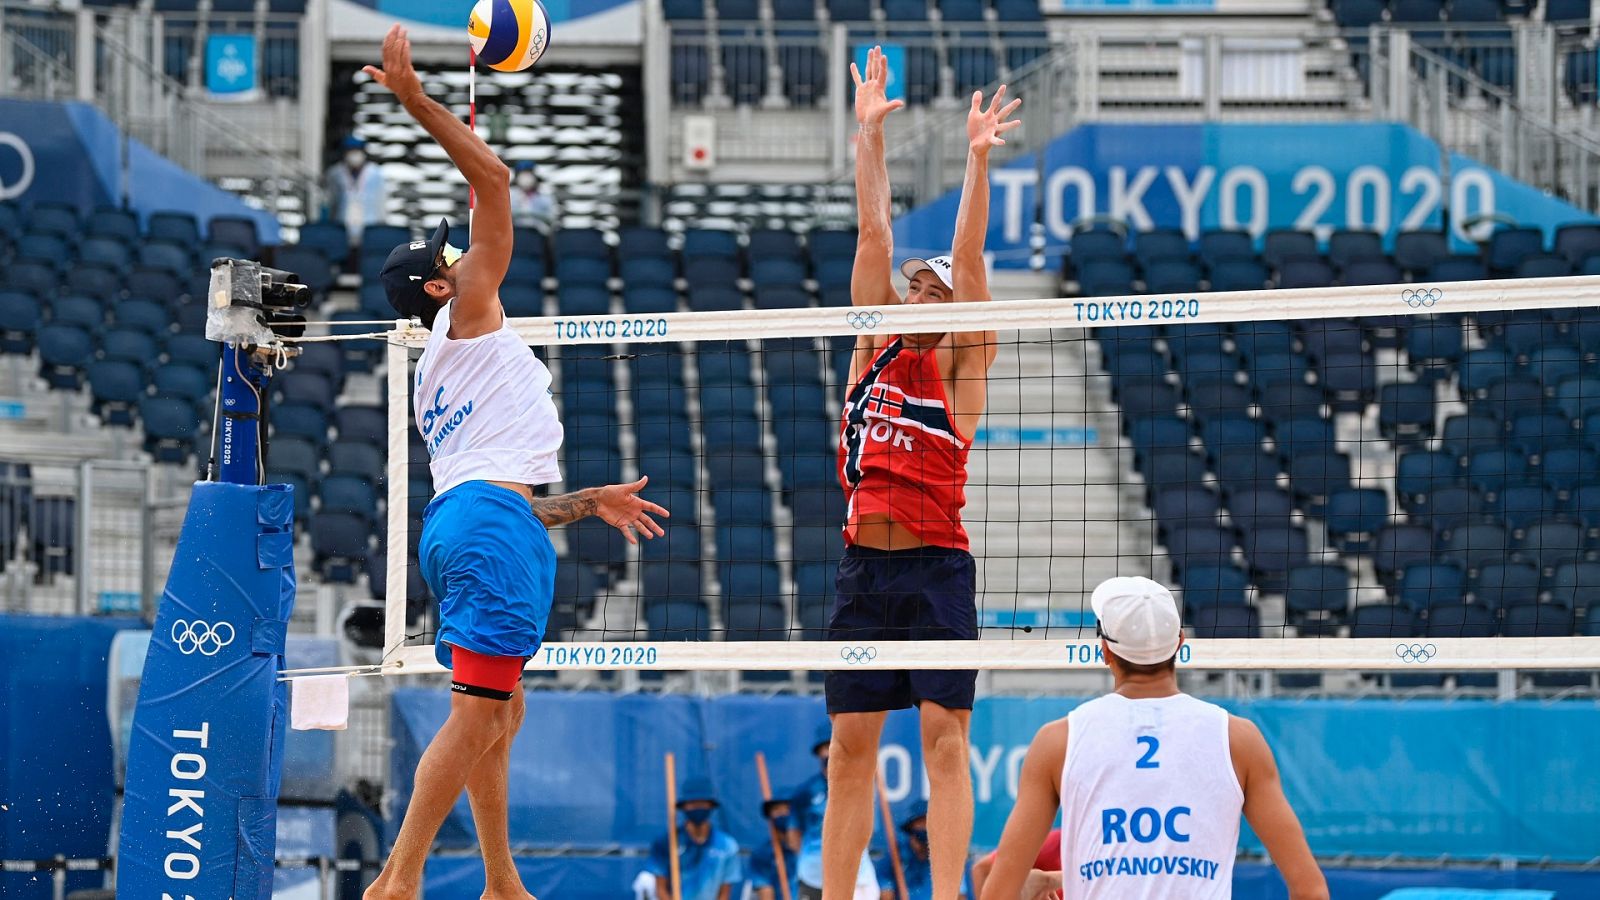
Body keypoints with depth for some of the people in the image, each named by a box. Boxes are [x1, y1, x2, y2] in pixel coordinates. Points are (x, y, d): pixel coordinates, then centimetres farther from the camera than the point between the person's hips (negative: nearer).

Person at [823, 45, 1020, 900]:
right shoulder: (877, 349, 12)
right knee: (851, 745, 5)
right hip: (864, 564, 4)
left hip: (937, 567, -4)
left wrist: (978, 160, -14)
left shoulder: (963, 364, 3)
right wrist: (870, 132, 6)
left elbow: (968, 259, -6)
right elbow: (873, 233, 8)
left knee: (944, 734, -8)